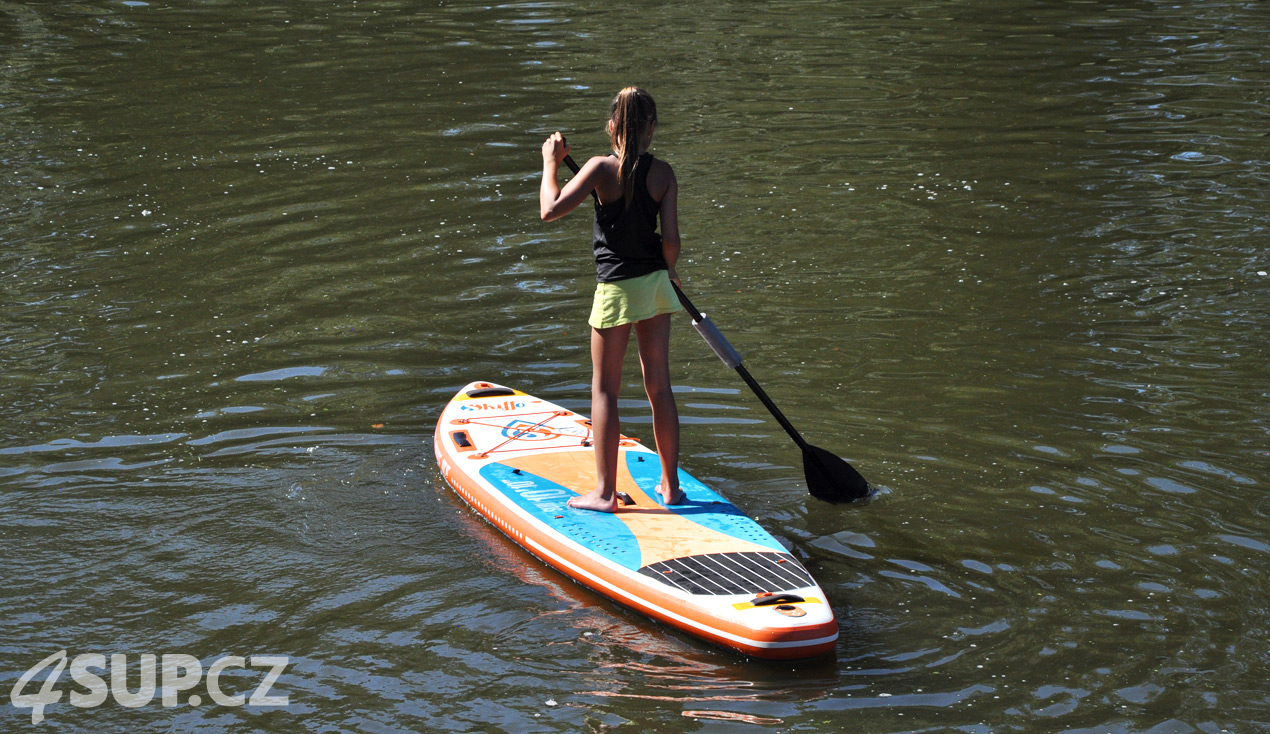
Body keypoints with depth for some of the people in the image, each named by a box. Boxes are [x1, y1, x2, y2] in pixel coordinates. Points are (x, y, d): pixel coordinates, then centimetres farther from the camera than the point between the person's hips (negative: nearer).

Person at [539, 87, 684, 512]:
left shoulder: (602, 169, -12)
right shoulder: (663, 174, -3)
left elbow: (550, 210, -16)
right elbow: (670, 238, -6)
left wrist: (550, 164, -2)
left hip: (617, 287, -4)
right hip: (655, 284, 4)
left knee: (605, 389, 4)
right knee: (659, 385, 12)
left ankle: (605, 492, 4)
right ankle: (670, 484, 18)